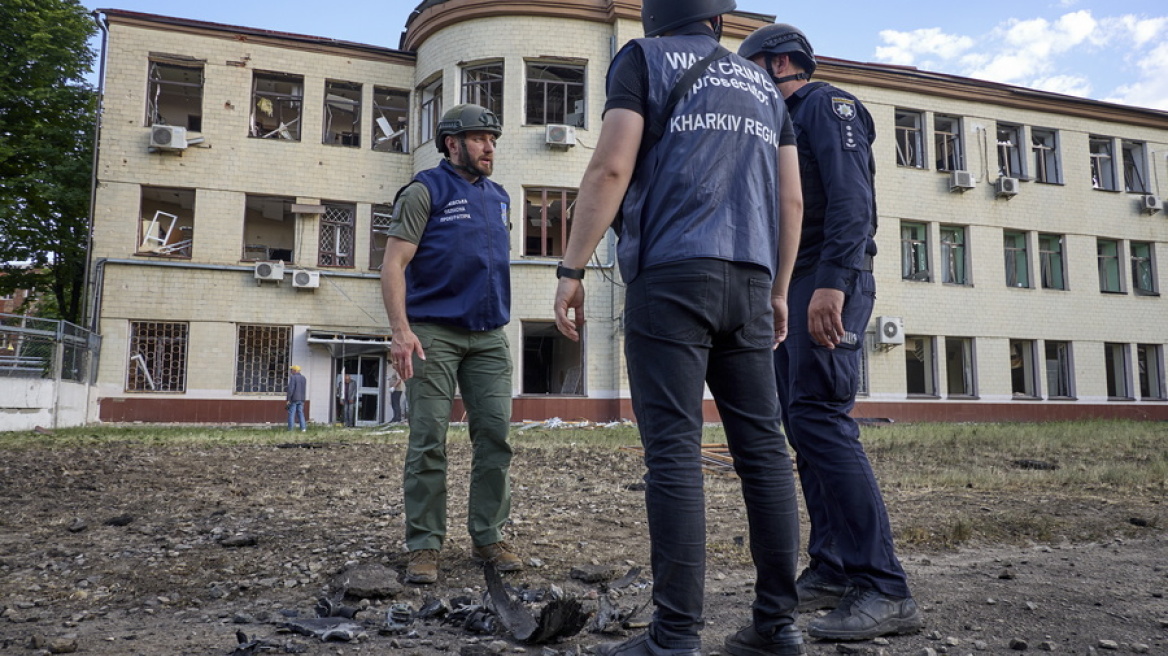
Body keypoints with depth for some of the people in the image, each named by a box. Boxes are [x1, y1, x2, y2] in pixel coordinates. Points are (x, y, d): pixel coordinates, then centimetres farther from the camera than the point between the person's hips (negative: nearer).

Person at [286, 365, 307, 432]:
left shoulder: (293, 377, -11)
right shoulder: (303, 378, 11)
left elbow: (291, 389, -17)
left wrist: (288, 399, -15)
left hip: (294, 399, -6)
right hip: (301, 399, 6)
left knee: (291, 414, -2)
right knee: (300, 413, 9)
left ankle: (290, 429, -4)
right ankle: (303, 428, 1)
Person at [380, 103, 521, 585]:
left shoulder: (498, 197, 18)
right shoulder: (425, 191, -1)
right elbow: (394, 264, -8)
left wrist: (499, 315, 14)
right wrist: (401, 330, -20)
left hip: (489, 337, 6)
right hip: (434, 333, -5)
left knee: (495, 436, 2)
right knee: (429, 442, -3)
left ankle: (489, 537, 12)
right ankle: (424, 546, 5)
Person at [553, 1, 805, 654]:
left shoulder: (645, 59, 9)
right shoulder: (763, 82, 24)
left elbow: (610, 169, -6)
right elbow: (791, 200, 18)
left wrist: (572, 269, -5)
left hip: (671, 275, -5)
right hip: (750, 282, 5)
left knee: (674, 452, -8)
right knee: (763, 446, 5)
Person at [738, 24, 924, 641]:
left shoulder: (827, 104, 0)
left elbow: (851, 198, -16)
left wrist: (832, 283, -28)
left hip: (829, 283, -10)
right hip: (792, 288, 10)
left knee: (818, 416, -19)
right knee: (801, 422, 6)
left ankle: (884, 588, -16)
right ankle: (832, 569, 12)